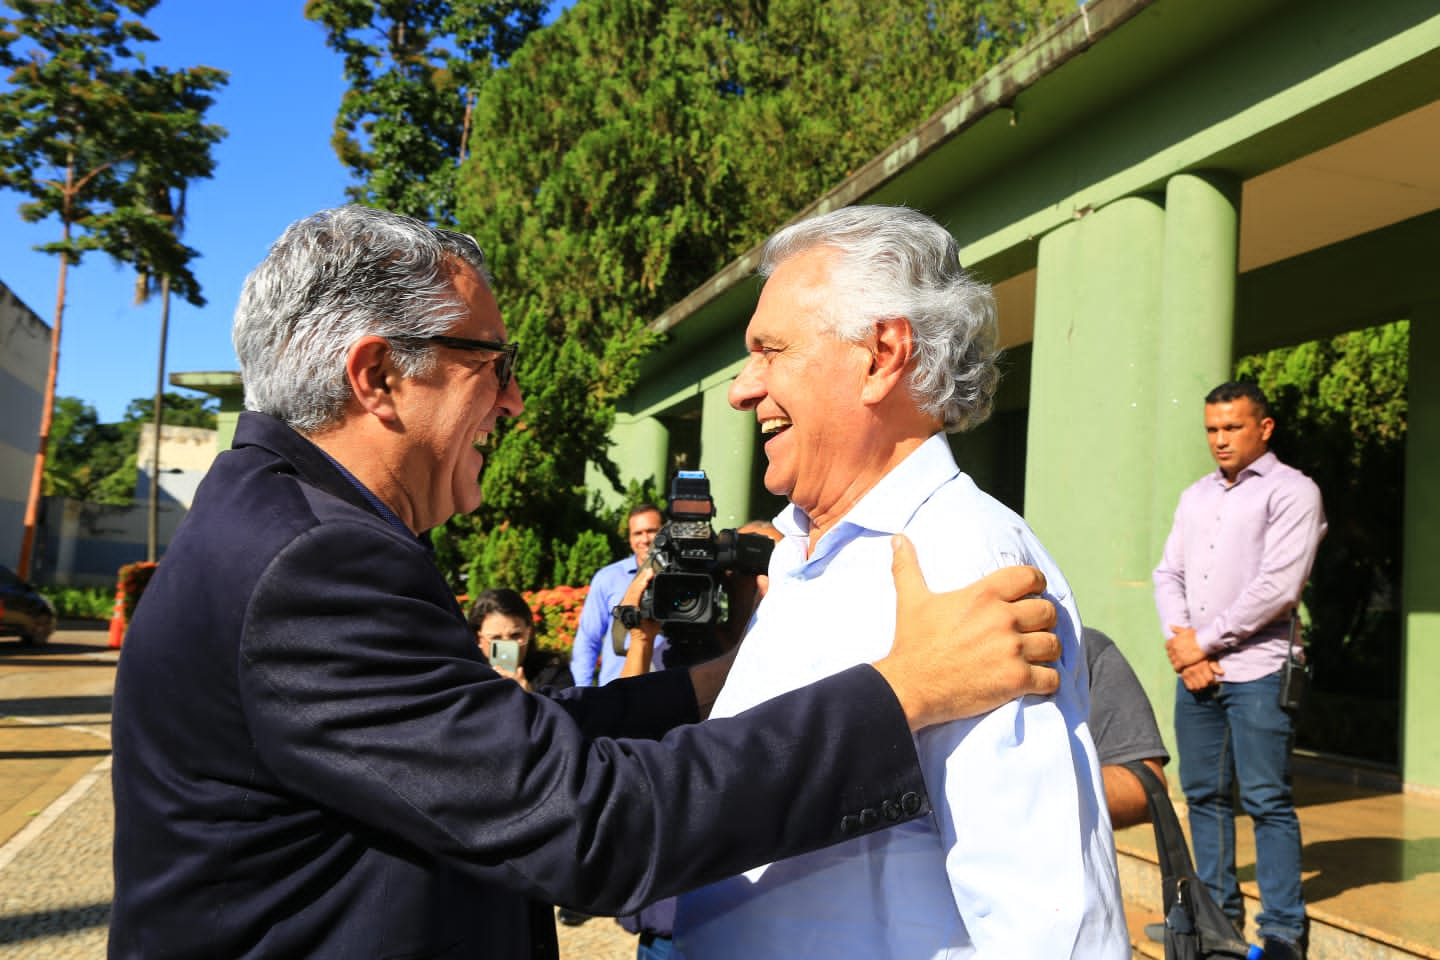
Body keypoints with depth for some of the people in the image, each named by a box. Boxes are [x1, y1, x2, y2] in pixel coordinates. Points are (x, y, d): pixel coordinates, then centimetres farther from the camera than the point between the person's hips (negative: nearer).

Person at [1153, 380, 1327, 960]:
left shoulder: (1291, 491, -4)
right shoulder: (1196, 495, 16)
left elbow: (1277, 587, -13)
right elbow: (1168, 575, 12)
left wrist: (1203, 642, -10)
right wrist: (1180, 641, -5)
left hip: (1255, 672, -6)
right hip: (1194, 671, 6)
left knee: (1266, 801, -4)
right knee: (1204, 795, 11)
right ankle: (1217, 909, 23)